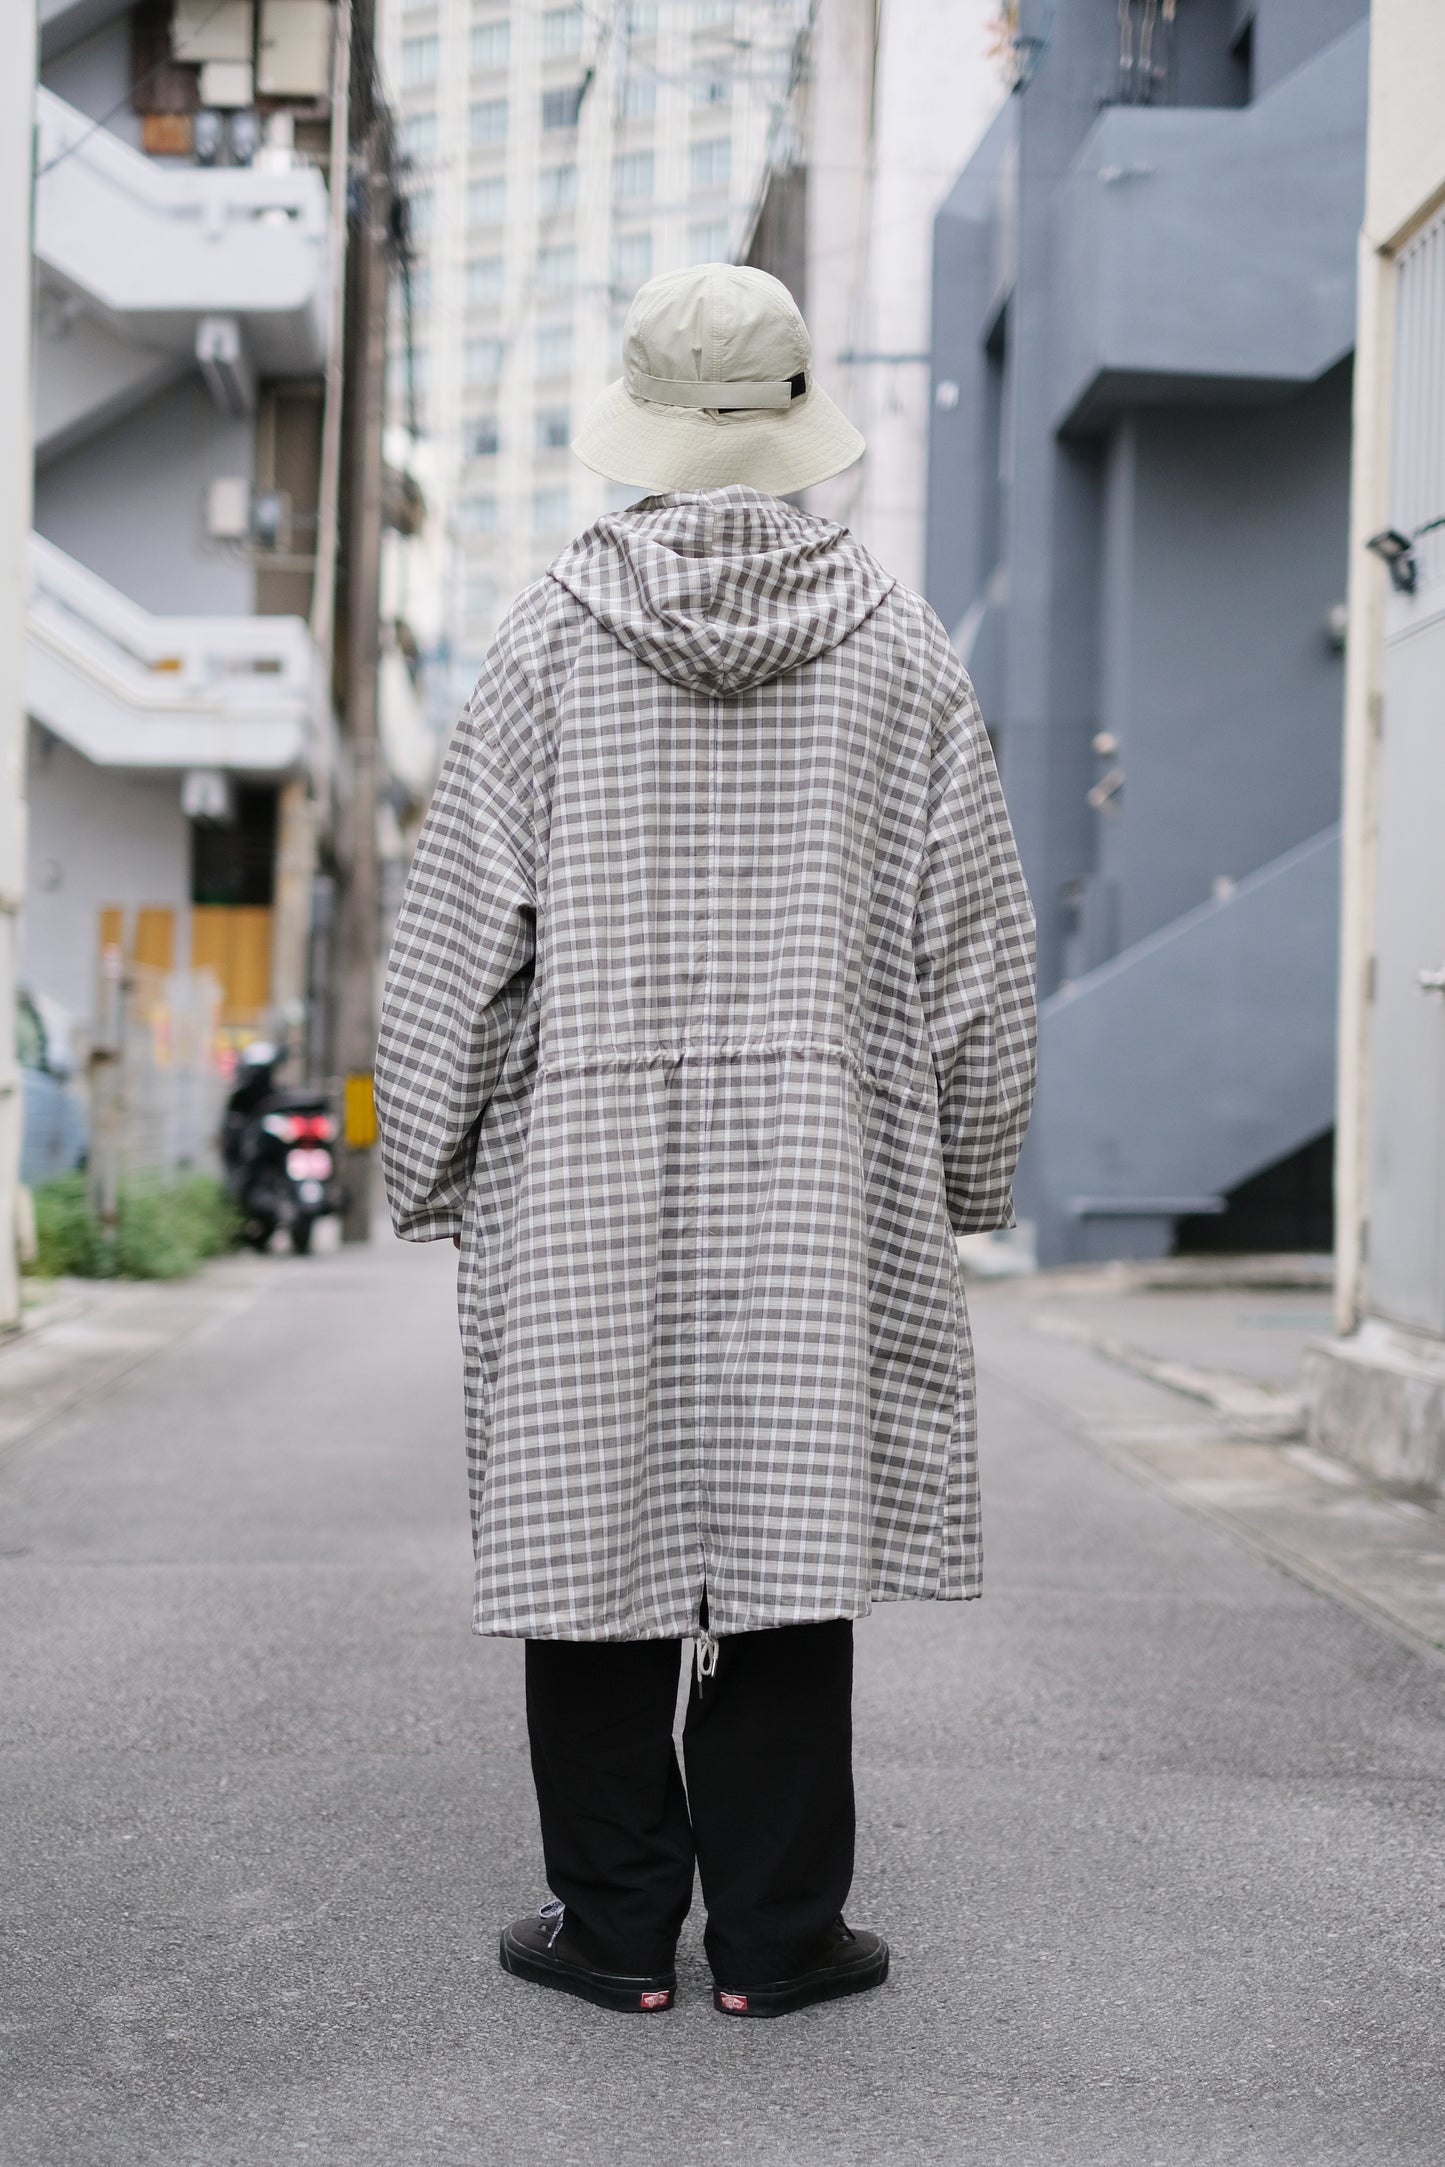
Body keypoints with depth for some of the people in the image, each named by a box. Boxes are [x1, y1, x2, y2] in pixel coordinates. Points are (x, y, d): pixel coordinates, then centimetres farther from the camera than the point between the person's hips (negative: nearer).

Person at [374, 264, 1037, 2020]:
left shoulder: (554, 632, -1)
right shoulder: (897, 644, 3)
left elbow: (462, 922, -1)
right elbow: (973, 936, 5)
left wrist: (432, 1164, 8)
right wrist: (962, 1169, 15)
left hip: (588, 1167, -1)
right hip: (823, 1173, 1)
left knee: (595, 1517, 6)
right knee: (790, 1521, 5)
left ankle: (615, 1922, 12)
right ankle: (777, 1930, 10)